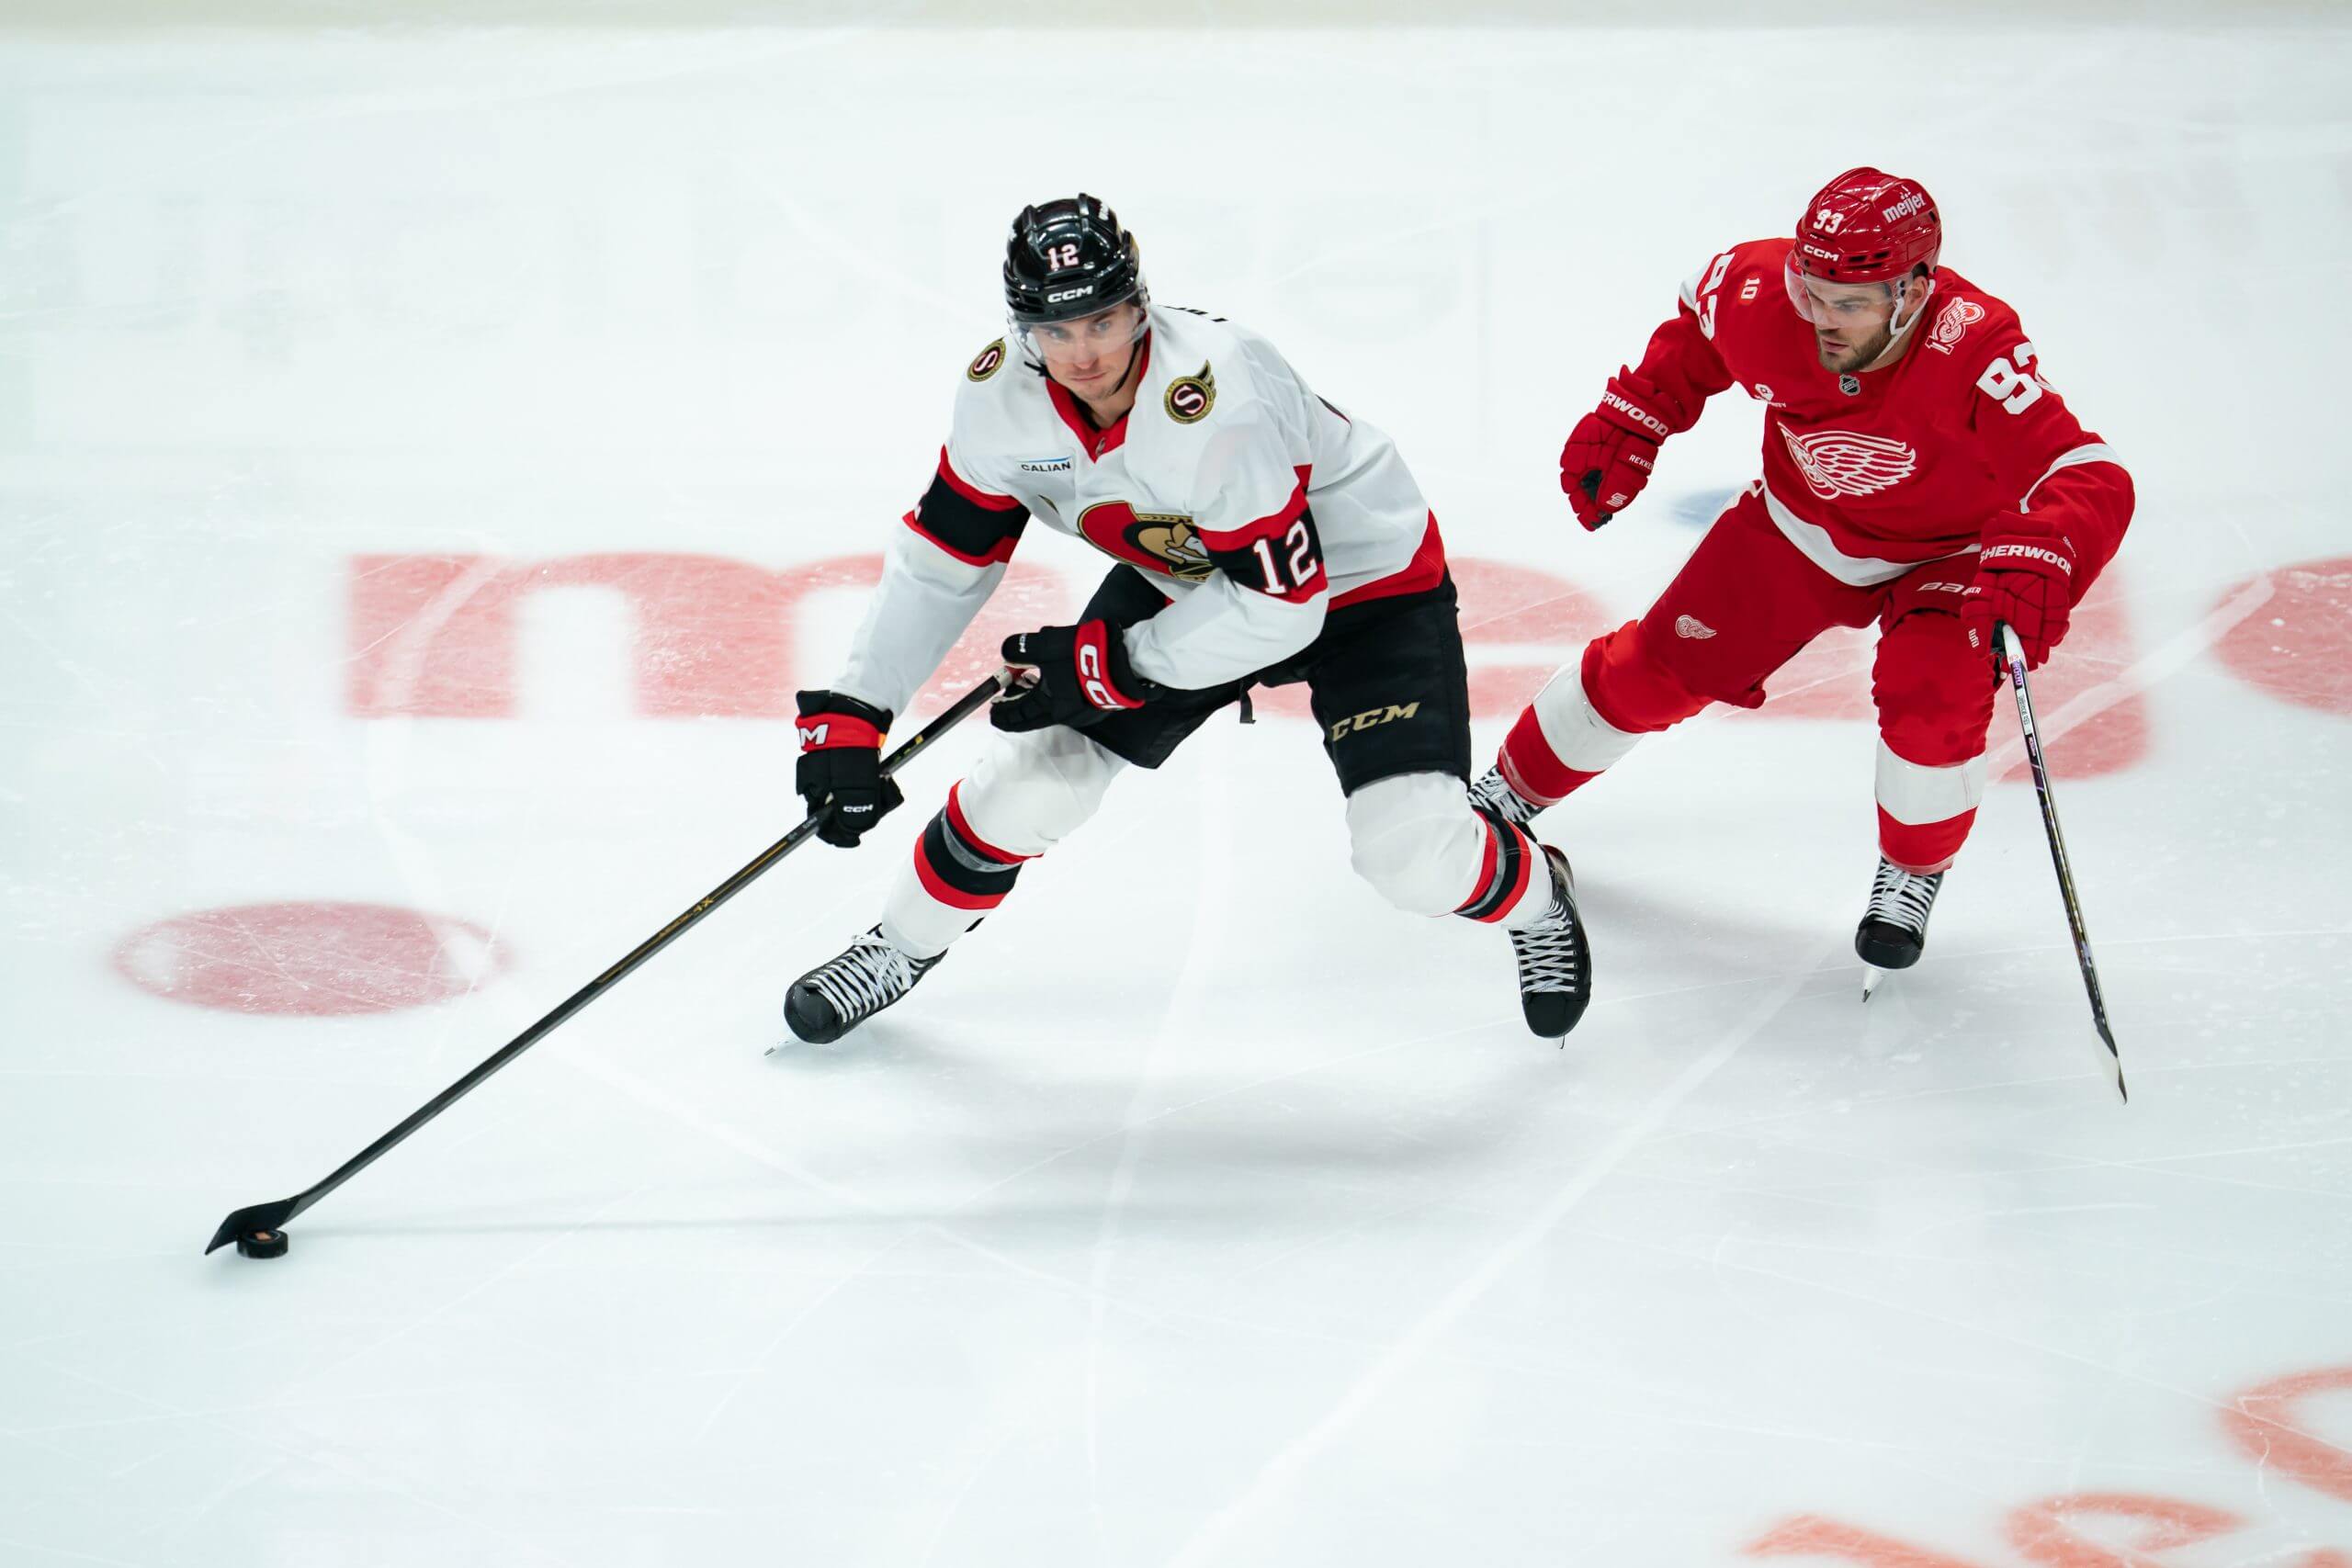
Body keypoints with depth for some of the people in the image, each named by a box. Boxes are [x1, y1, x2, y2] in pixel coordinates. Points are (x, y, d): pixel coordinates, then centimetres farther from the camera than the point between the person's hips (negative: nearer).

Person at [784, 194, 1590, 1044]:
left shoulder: (1221, 399, -39)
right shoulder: (1001, 395, -20)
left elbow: (1283, 606, -33)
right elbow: (942, 557, -7)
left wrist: (1110, 663, -28)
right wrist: (849, 714, -13)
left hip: (1364, 582, -5)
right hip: (1184, 578, 6)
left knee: (1415, 854, -16)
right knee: (1037, 769, -3)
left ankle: (1534, 897, 20)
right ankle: (900, 947, 23)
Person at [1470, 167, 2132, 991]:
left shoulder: (1974, 351, -41)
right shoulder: (1760, 294, -29)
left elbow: (2095, 481, -48)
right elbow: (1695, 329, -2)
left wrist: (2039, 560, -66)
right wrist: (1628, 422, -5)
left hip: (1945, 551, -3)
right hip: (1804, 523, 3)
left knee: (1932, 699, -25)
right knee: (1658, 667, 4)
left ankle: (1912, 876, 6)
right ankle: (1511, 791, 30)